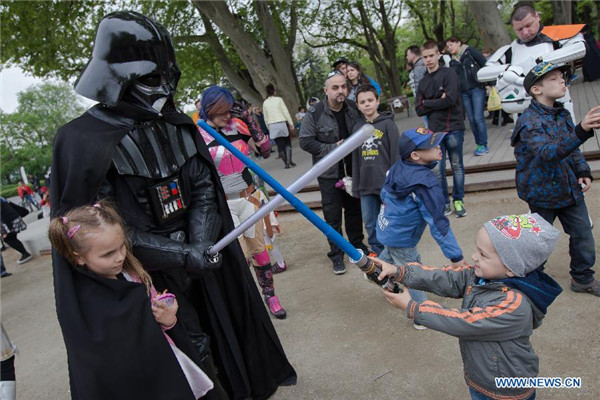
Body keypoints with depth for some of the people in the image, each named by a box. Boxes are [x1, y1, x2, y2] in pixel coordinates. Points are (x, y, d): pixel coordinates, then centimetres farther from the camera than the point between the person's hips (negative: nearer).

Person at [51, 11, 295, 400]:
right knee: (194, 353, 3)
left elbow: (203, 188, 1)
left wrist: (202, 244, -16)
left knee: (219, 332, 18)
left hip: (197, 258, 5)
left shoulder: (177, 125, 1)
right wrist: (181, 255, -21)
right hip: (148, 277, -5)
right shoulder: (85, 141, -16)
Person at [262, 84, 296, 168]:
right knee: (287, 143, 9)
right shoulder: (279, 99, -2)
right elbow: (286, 112, -6)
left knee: (280, 145, 6)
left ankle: (286, 163, 5)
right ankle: (289, 160, -3)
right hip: (282, 124, -2)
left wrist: (269, 128, 14)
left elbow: (265, 118, 6)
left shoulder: (265, 103, 6)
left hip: (272, 126, 2)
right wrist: (291, 123, -3)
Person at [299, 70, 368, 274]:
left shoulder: (354, 108, -2)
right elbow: (305, 141, -13)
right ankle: (336, 253, 18)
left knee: (355, 210, 17)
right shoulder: (314, 114, -15)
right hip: (329, 173, -4)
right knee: (333, 215, 3)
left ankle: (357, 244, 37)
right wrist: (332, 148, -18)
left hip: (353, 170, 4)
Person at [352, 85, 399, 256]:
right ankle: (377, 251, 29)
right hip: (366, 186, 5)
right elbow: (356, 160, 11)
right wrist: (355, 187, 11)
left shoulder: (388, 124, -4)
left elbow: (396, 155, -6)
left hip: (387, 184, -4)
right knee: (370, 223, 12)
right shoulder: (357, 128, 9)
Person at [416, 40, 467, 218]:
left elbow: (450, 99, -16)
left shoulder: (448, 74, -2)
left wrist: (428, 103, -6)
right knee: (438, 169, 3)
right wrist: (439, 102, -9)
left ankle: (458, 201, 17)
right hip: (434, 131, 4)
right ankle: (444, 203, 14)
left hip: (453, 128, -3)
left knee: (457, 166, 6)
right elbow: (419, 110, 4)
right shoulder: (423, 82, 12)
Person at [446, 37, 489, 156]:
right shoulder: (453, 62, 15)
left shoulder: (470, 51, 3)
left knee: (478, 118, -9)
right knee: (471, 120, 3)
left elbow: (485, 64, -1)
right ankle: (479, 144, 14)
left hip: (477, 89, -4)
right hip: (464, 93, 5)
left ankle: (483, 145, 0)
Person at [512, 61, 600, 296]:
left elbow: (573, 149, 17)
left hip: (570, 189, 7)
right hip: (543, 193, -7)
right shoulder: (529, 122, -21)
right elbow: (547, 152, -38)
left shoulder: (562, 114, 5)